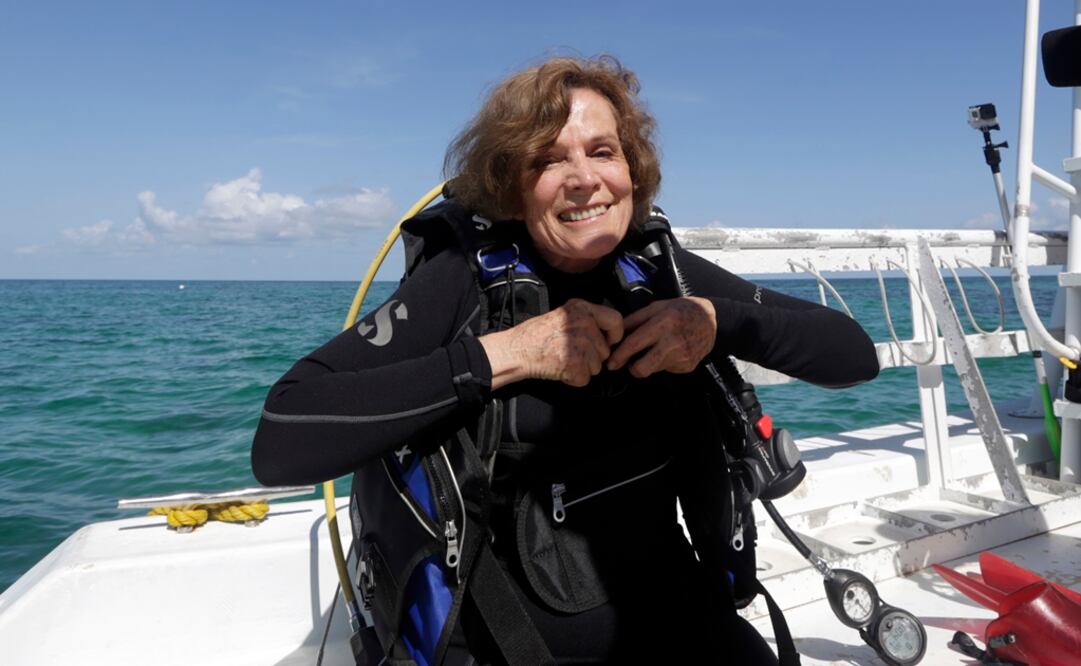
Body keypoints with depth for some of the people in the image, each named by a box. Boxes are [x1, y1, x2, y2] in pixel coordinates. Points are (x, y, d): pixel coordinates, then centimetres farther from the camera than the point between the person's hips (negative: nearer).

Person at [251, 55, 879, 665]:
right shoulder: (468, 280, -15)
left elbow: (856, 353, -1)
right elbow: (280, 444, -25)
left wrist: (718, 320, -17)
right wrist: (500, 354, -28)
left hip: (676, 615, 3)